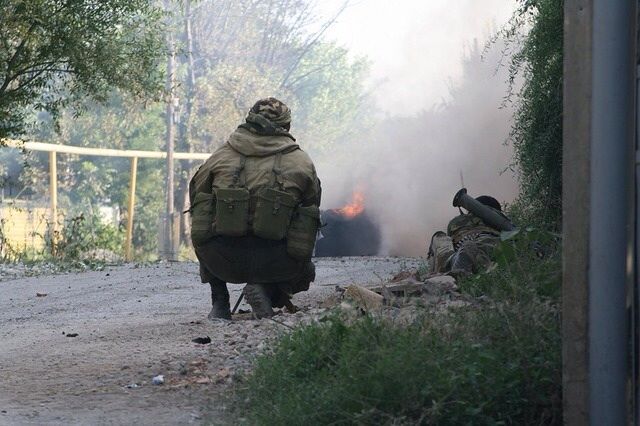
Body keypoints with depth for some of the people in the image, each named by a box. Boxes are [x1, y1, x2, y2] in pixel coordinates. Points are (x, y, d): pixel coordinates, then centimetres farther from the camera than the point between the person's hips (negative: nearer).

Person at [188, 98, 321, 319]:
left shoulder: (220, 156, 12)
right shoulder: (302, 162, 8)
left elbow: (196, 197, 21)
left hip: (221, 262, 2)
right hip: (274, 265, -2)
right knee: (305, 270, 31)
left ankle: (219, 303, 21)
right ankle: (267, 290, 1)